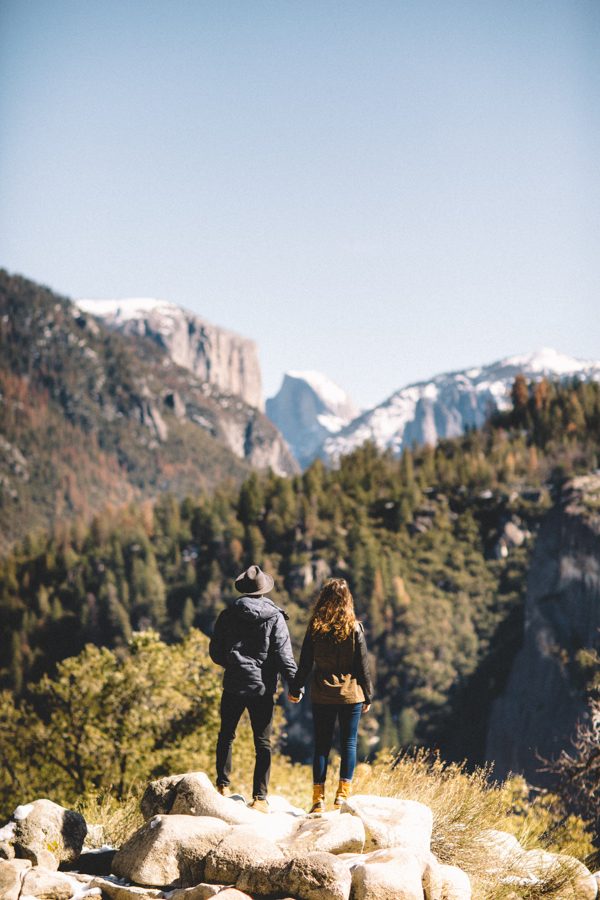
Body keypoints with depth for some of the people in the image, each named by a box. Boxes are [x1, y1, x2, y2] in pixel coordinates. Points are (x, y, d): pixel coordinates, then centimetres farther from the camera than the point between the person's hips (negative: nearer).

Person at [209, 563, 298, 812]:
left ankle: (223, 786, 20)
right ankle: (260, 798, -1)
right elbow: (283, 655, -9)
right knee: (262, 743, 3)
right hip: (262, 688, -2)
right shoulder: (274, 617, -5)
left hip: (233, 686, 2)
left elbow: (215, 652, 6)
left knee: (226, 735, 20)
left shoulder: (228, 615, 1)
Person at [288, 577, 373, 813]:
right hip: (351, 694, -1)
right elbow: (362, 666, -2)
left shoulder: (315, 628, -3)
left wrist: (295, 690, 13)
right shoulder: (354, 628, -5)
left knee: (321, 745, 6)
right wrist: (367, 696, 8)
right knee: (349, 743, 6)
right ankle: (343, 794, 2)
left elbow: (305, 664, 1)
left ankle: (318, 798, 4)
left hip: (322, 694, 1)